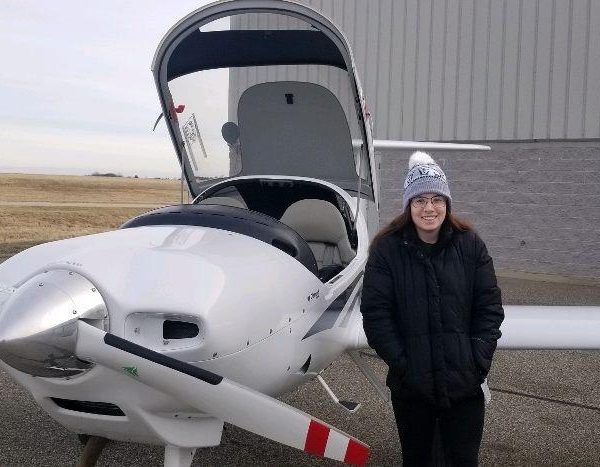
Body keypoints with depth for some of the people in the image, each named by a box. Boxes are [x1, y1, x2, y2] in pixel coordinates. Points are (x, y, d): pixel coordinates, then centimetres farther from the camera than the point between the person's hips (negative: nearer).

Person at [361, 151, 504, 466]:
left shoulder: (470, 246, 0)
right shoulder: (387, 249, -6)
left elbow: (490, 307, 1)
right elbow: (375, 312, -8)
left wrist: (478, 361, -6)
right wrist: (402, 363, -12)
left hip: (464, 384, 1)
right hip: (411, 384, -1)